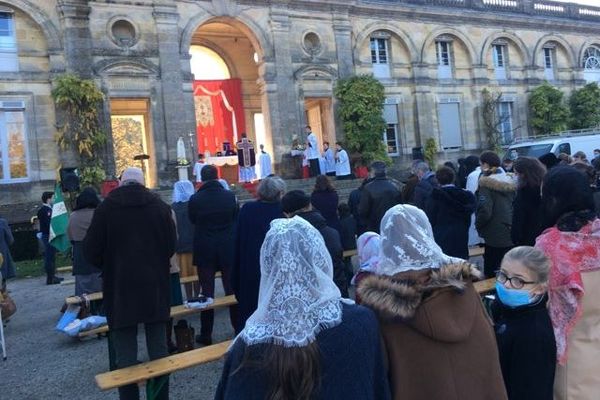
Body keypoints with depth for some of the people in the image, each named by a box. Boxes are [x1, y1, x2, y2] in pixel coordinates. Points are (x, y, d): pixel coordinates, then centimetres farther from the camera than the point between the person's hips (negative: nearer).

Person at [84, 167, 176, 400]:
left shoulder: (106, 207, -3)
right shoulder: (159, 206, 1)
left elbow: (91, 251, -1)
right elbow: (171, 245, 4)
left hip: (121, 288, -2)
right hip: (155, 286, 2)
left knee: (125, 355, 5)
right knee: (158, 350, 10)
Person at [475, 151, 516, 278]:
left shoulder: (486, 184, -13)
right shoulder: (510, 182, 8)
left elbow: (484, 211, -19)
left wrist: (478, 225, -2)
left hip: (495, 236, -7)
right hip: (511, 234, 7)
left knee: (491, 272, 2)